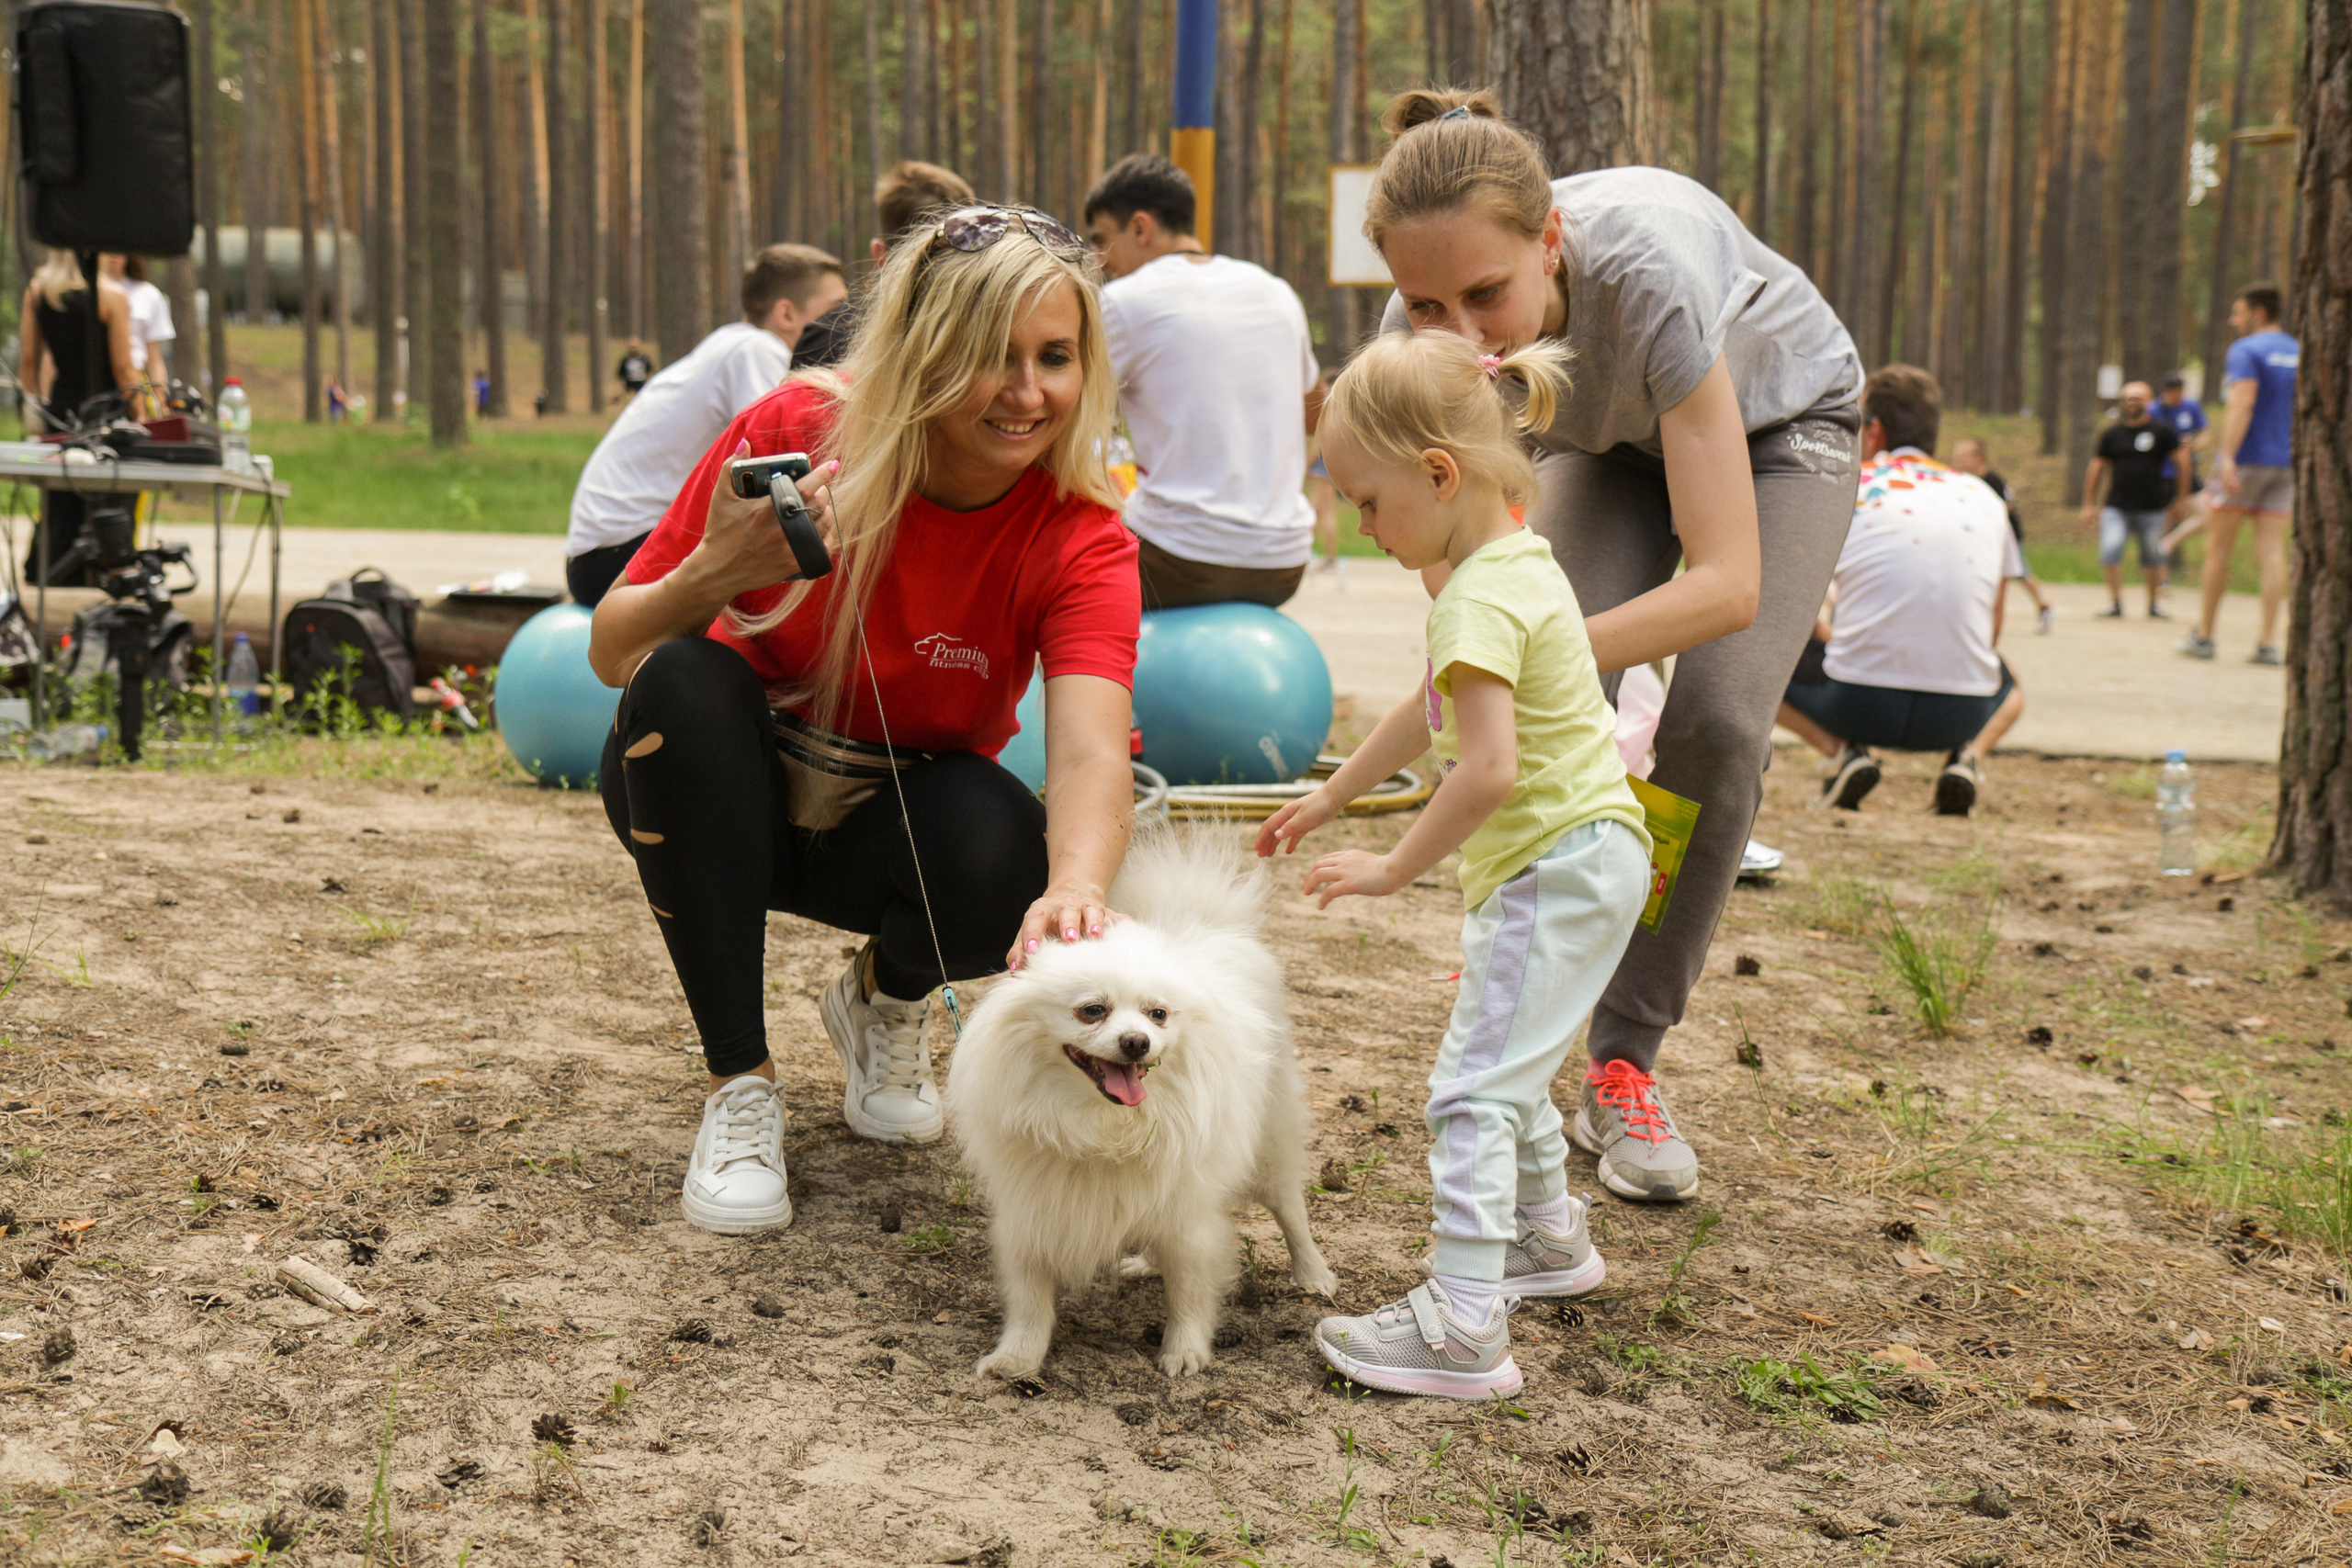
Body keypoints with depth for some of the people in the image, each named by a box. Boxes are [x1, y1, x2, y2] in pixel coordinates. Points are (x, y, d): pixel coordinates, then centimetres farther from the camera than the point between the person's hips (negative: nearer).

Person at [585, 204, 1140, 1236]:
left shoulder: (1080, 540, -21)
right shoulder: (794, 433, -22)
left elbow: (1091, 758, -38)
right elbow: (611, 653, -17)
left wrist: (1077, 891, -60)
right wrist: (719, 574, -39)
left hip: (895, 822, 0)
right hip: (723, 799, 0)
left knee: (1007, 854, -33)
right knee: (683, 680, -33)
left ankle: (883, 1001, 6)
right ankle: (739, 1084, -19)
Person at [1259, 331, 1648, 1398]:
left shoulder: (1481, 597, -20)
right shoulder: (1516, 565, 12)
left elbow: (1489, 768, -29)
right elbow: (1430, 712, 24)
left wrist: (1395, 869, -18)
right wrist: (1329, 799, 30)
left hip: (1561, 866, -11)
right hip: (1573, 864, 11)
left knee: (1475, 1085, -13)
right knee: (1505, 1064, 26)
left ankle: (1464, 1323, -16)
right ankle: (1549, 1239, 43)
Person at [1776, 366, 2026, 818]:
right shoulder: (1982, 496, 16)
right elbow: (1991, 630, 20)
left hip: (1860, 706, -3)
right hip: (1961, 714, 3)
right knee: (2010, 686, 39)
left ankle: (1840, 749, 0)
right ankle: (1968, 755, 5)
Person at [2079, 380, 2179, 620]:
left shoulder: (2161, 431, 0)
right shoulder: (2112, 433, 6)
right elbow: (2097, 468, 13)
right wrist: (2089, 505, 13)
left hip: (2151, 508, -1)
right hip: (2116, 507, 1)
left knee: (2152, 556, 6)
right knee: (2110, 550, -14)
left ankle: (2155, 603, 25)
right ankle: (2115, 603, -3)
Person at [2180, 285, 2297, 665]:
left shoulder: (2245, 350, -8)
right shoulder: (2299, 354, 13)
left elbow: (2241, 404, -21)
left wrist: (2227, 458, -27)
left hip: (2245, 461, -6)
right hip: (2286, 463, 6)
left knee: (2219, 548, 4)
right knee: (2272, 550, 1)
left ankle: (2203, 636, 9)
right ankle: (2269, 642, -6)